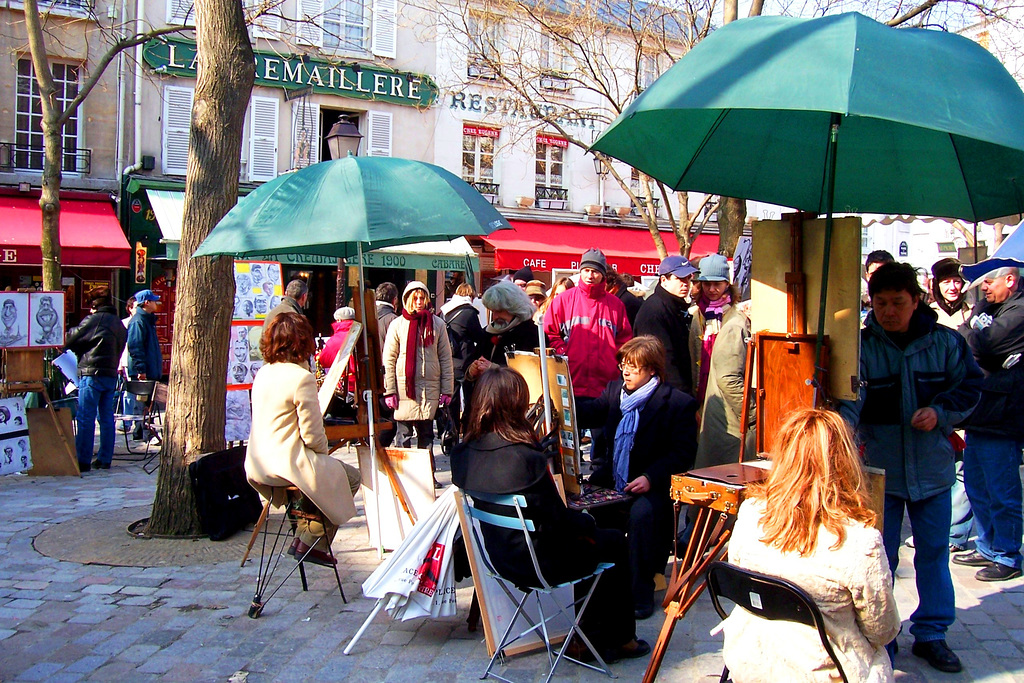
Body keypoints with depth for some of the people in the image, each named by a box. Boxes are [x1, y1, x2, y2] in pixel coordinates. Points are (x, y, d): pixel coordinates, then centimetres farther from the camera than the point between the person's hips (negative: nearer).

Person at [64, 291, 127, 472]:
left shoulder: (93, 320, -6)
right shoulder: (119, 324, 16)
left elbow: (70, 341, -1)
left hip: (92, 374, -7)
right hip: (111, 374, 7)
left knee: (85, 419, -4)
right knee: (107, 418, 10)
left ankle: (83, 461, -4)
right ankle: (105, 459, 13)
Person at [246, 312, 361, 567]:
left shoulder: (263, 373, 8)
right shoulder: (301, 377, -18)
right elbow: (313, 436, -19)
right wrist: (324, 452, 3)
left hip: (257, 467, 9)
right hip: (287, 466, -9)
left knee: (322, 470, 32)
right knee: (350, 478, 9)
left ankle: (304, 534, 28)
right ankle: (311, 541, 9)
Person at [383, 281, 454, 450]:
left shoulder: (437, 324, 7)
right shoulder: (397, 325, 3)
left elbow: (446, 359, 7)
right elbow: (389, 360, 1)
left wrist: (447, 390, 1)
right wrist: (389, 391, -5)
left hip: (430, 388, 1)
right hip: (404, 388, -1)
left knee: (426, 434, 8)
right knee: (404, 435, 2)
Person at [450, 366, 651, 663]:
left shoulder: (464, 453, -6)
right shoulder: (524, 458, -29)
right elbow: (556, 518, -19)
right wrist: (589, 522, 0)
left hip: (500, 557, 8)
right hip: (537, 560, -8)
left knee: (592, 536, 25)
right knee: (616, 544, 14)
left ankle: (588, 637, 33)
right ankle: (618, 638, 30)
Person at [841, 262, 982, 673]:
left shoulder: (946, 342, -2)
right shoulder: (860, 346, -8)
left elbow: (969, 387, 5)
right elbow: (849, 399, -21)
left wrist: (940, 413, -13)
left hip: (932, 467, 2)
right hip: (879, 469, -2)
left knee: (934, 551, 13)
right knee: (879, 555, 7)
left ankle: (931, 633, 30)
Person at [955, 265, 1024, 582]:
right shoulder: (997, 309, 17)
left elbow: (980, 344, -22)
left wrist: (967, 328, -3)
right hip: (982, 415, 10)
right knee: (977, 485, 16)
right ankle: (988, 548, 28)